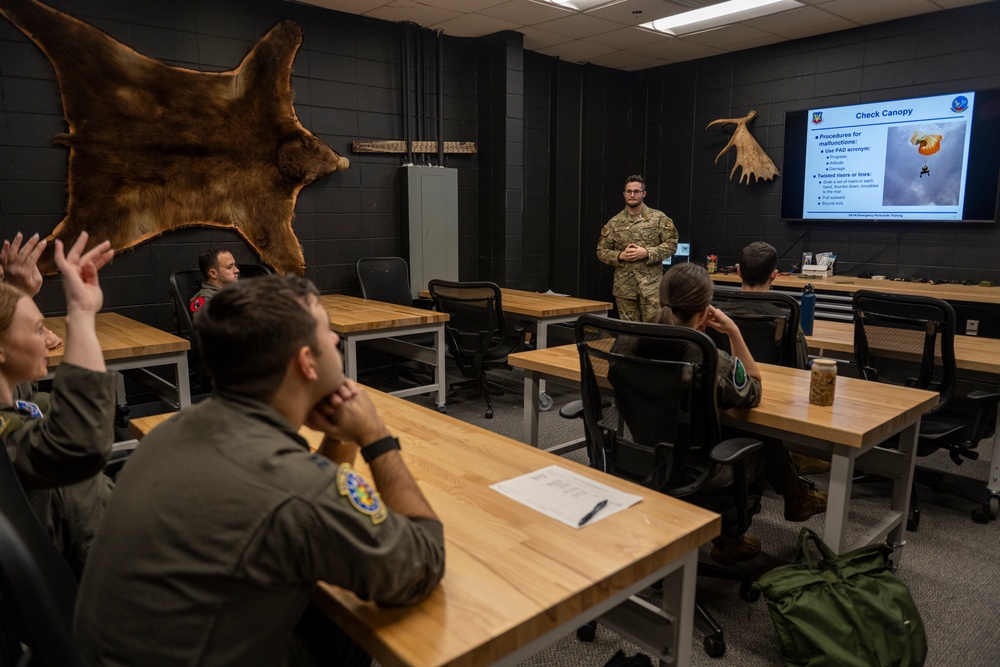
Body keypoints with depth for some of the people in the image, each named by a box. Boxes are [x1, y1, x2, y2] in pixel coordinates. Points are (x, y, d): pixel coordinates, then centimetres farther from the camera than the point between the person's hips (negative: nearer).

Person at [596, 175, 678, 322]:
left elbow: (671, 244, -3)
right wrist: (620, 256, -11)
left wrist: (646, 253, -15)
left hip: (651, 285, -2)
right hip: (624, 287, 2)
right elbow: (602, 251, 8)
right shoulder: (614, 222, 6)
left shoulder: (658, 218, 1)